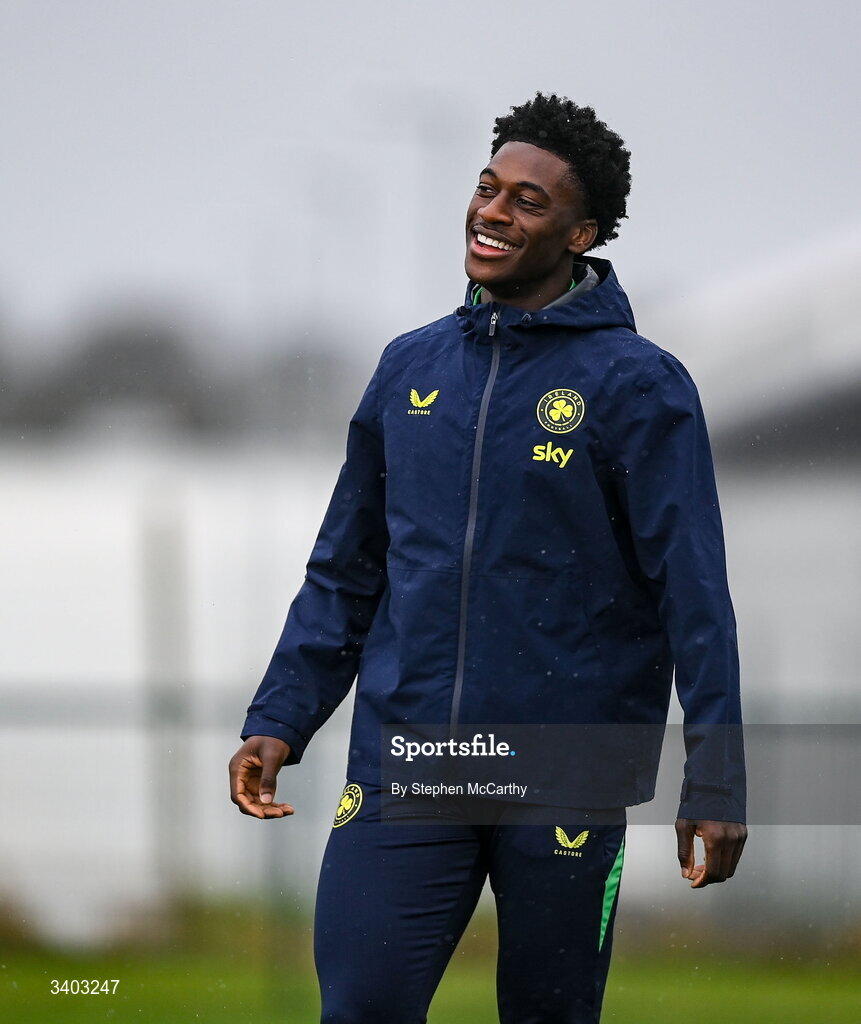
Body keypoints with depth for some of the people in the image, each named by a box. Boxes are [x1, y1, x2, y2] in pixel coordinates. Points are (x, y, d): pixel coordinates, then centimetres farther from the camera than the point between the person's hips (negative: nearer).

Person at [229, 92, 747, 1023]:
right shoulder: (412, 368, 9)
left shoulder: (637, 384, -5)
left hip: (565, 786, -3)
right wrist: (278, 720, 6)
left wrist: (715, 781, -12)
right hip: (400, 763, 3)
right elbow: (346, 571, 15)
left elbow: (693, 591, -7)